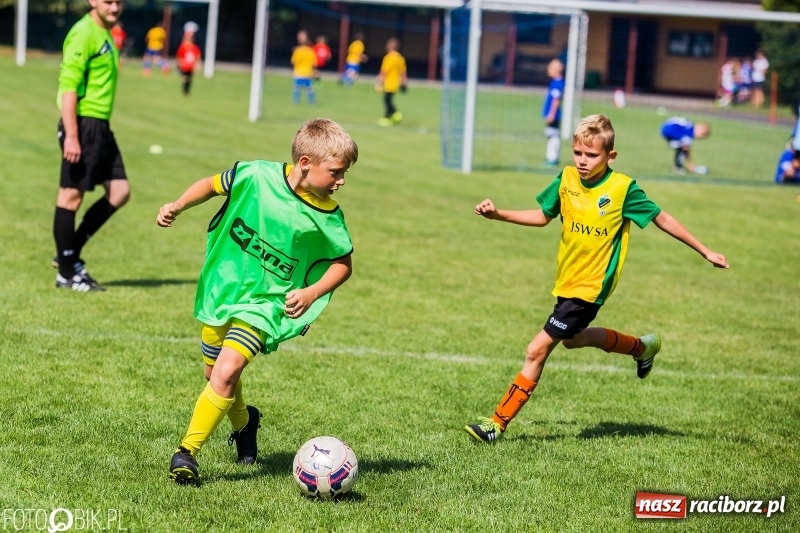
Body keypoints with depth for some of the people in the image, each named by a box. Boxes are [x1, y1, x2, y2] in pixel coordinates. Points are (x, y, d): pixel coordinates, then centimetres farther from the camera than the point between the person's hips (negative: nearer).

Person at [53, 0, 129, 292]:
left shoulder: (105, 34, 16)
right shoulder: (84, 33, -13)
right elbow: (68, 85, -19)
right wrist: (71, 136, -23)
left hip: (100, 126, 10)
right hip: (83, 124, -10)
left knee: (119, 192, 9)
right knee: (71, 195, -2)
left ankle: (70, 254, 16)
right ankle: (67, 273, 6)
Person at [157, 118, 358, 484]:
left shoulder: (326, 217, -14)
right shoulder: (257, 176, -14)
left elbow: (343, 263, 0)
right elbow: (213, 185, 4)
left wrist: (312, 293, -15)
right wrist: (177, 206, -10)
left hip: (264, 303, -3)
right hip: (221, 289, 3)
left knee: (226, 372, -22)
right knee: (215, 373, 18)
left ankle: (188, 451, -13)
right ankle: (243, 422, 49)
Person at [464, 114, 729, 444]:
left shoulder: (623, 188, -16)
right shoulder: (566, 179, -3)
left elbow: (661, 219, -5)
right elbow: (542, 216, 11)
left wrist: (705, 252, -2)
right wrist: (497, 214, -1)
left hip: (591, 285, -7)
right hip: (566, 280, 7)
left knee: (538, 349, -10)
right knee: (572, 339, 28)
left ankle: (499, 422, -2)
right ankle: (643, 347, 49)